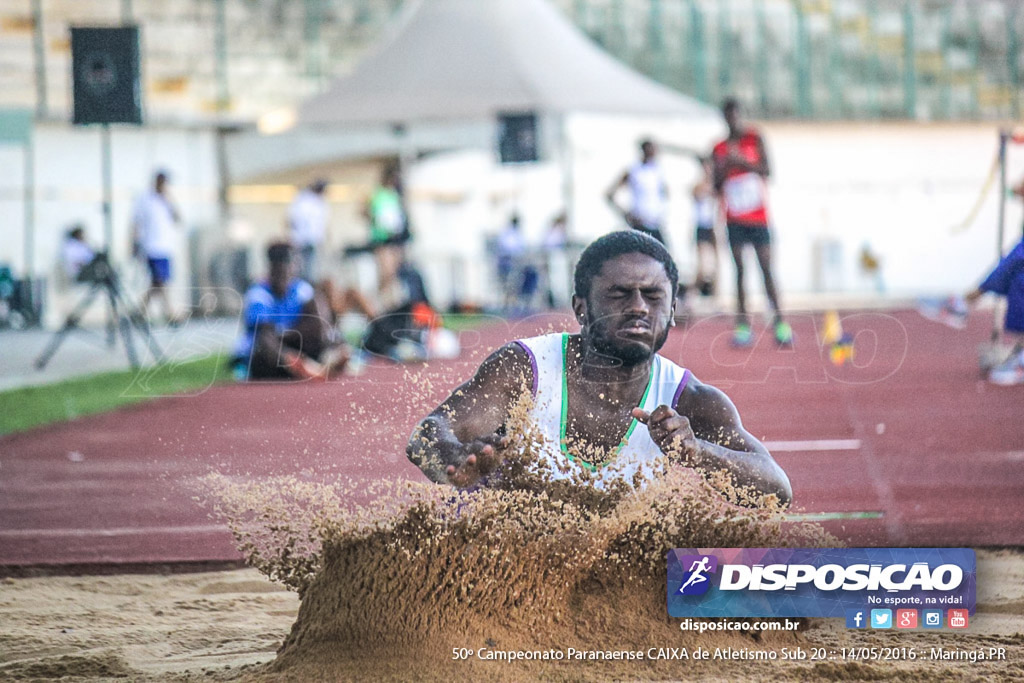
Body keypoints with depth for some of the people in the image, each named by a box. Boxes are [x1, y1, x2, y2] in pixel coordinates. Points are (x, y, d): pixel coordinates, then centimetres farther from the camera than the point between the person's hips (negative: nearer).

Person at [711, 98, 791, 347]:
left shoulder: (754, 139, 4)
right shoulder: (719, 150, 10)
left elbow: (766, 170, -6)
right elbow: (717, 188, 12)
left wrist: (741, 162, -18)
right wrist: (723, 170, -8)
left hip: (758, 216, -2)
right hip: (734, 219, 2)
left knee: (766, 268, -6)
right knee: (739, 269, -3)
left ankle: (778, 320, -5)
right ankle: (743, 324, -5)